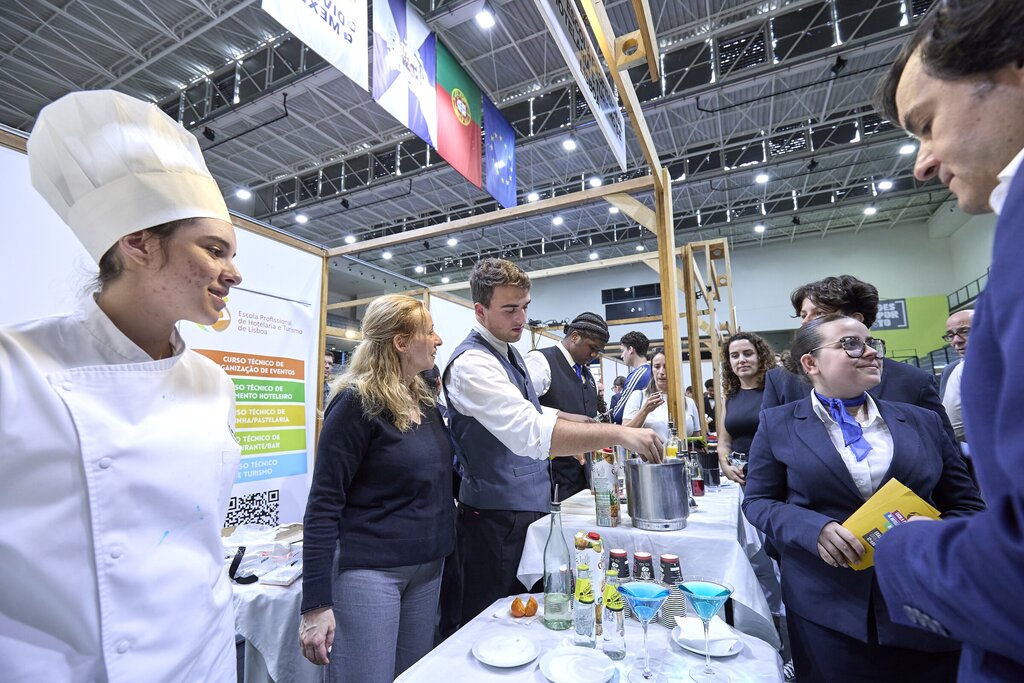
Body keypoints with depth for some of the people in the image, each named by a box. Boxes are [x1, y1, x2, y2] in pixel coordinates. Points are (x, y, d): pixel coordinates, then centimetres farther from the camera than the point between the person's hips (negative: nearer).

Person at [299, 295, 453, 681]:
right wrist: (316, 604, -17)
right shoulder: (357, 403, -15)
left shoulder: (424, 400, 5)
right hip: (369, 570, -7)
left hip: (428, 567, 7)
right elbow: (323, 503, -16)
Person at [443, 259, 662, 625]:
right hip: (496, 521, -9)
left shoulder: (509, 351, 8)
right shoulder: (471, 363, -23)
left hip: (528, 509, 9)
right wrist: (616, 434, -36)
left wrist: (582, 427, 11)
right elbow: (530, 432, -35)